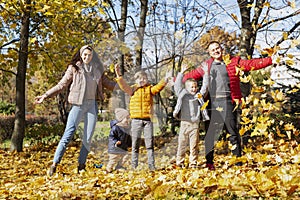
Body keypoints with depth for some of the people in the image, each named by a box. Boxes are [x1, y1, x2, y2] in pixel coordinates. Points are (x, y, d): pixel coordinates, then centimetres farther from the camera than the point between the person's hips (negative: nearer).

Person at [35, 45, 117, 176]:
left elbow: (108, 84, 20)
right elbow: (61, 85, 2)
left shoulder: (97, 70, 11)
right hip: (78, 105, -4)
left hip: (92, 105, 4)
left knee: (88, 138, 3)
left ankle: (81, 165, 12)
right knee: (68, 135, -9)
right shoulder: (74, 68, 1)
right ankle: (54, 164, -5)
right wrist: (45, 96, -4)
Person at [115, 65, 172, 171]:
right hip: (136, 120, 0)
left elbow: (158, 87, -7)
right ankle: (134, 165, 12)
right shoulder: (133, 89, 8)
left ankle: (151, 165, 5)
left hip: (147, 119, 0)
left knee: (150, 142, 0)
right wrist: (119, 76, -18)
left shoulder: (150, 89, 9)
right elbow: (124, 86, -6)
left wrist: (165, 79, -23)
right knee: (135, 143, 5)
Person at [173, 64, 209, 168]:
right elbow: (177, 85, 0)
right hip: (184, 123, -2)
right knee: (182, 144, 2)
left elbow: (204, 86, 13)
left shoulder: (199, 96, 13)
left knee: (194, 145, 2)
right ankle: (179, 162, 11)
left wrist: (205, 74, 8)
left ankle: (193, 163, 9)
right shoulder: (182, 95, 7)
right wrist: (181, 73, -3)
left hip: (195, 124, 2)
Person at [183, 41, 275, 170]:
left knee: (233, 131, 3)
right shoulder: (207, 66, 15)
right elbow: (192, 75, 25)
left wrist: (271, 59, -3)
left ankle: (238, 161, 11)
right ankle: (209, 162, 7)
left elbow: (253, 64, 4)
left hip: (229, 101, -1)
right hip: (213, 102, 1)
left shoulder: (234, 62, 9)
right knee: (212, 131, 0)